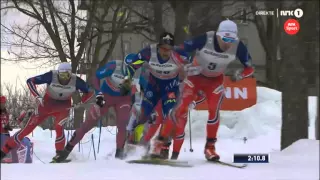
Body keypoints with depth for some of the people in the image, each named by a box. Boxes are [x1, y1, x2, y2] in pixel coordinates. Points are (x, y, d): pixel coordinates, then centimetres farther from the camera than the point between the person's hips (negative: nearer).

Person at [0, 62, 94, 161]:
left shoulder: (76, 81, -22)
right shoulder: (51, 76, -27)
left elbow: (89, 91, -4)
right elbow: (30, 81, -19)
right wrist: (37, 97, -27)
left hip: (63, 107, 0)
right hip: (47, 104, 0)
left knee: (59, 127, -28)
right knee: (28, 128, -4)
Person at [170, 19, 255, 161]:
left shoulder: (238, 46, -22)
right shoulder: (205, 39, -30)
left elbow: (250, 68, -10)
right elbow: (179, 51, -21)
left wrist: (240, 75, -30)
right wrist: (187, 66, -34)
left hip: (215, 80, 2)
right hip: (196, 76, -2)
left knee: (214, 111, -15)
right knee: (181, 108, -14)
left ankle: (210, 147, 2)